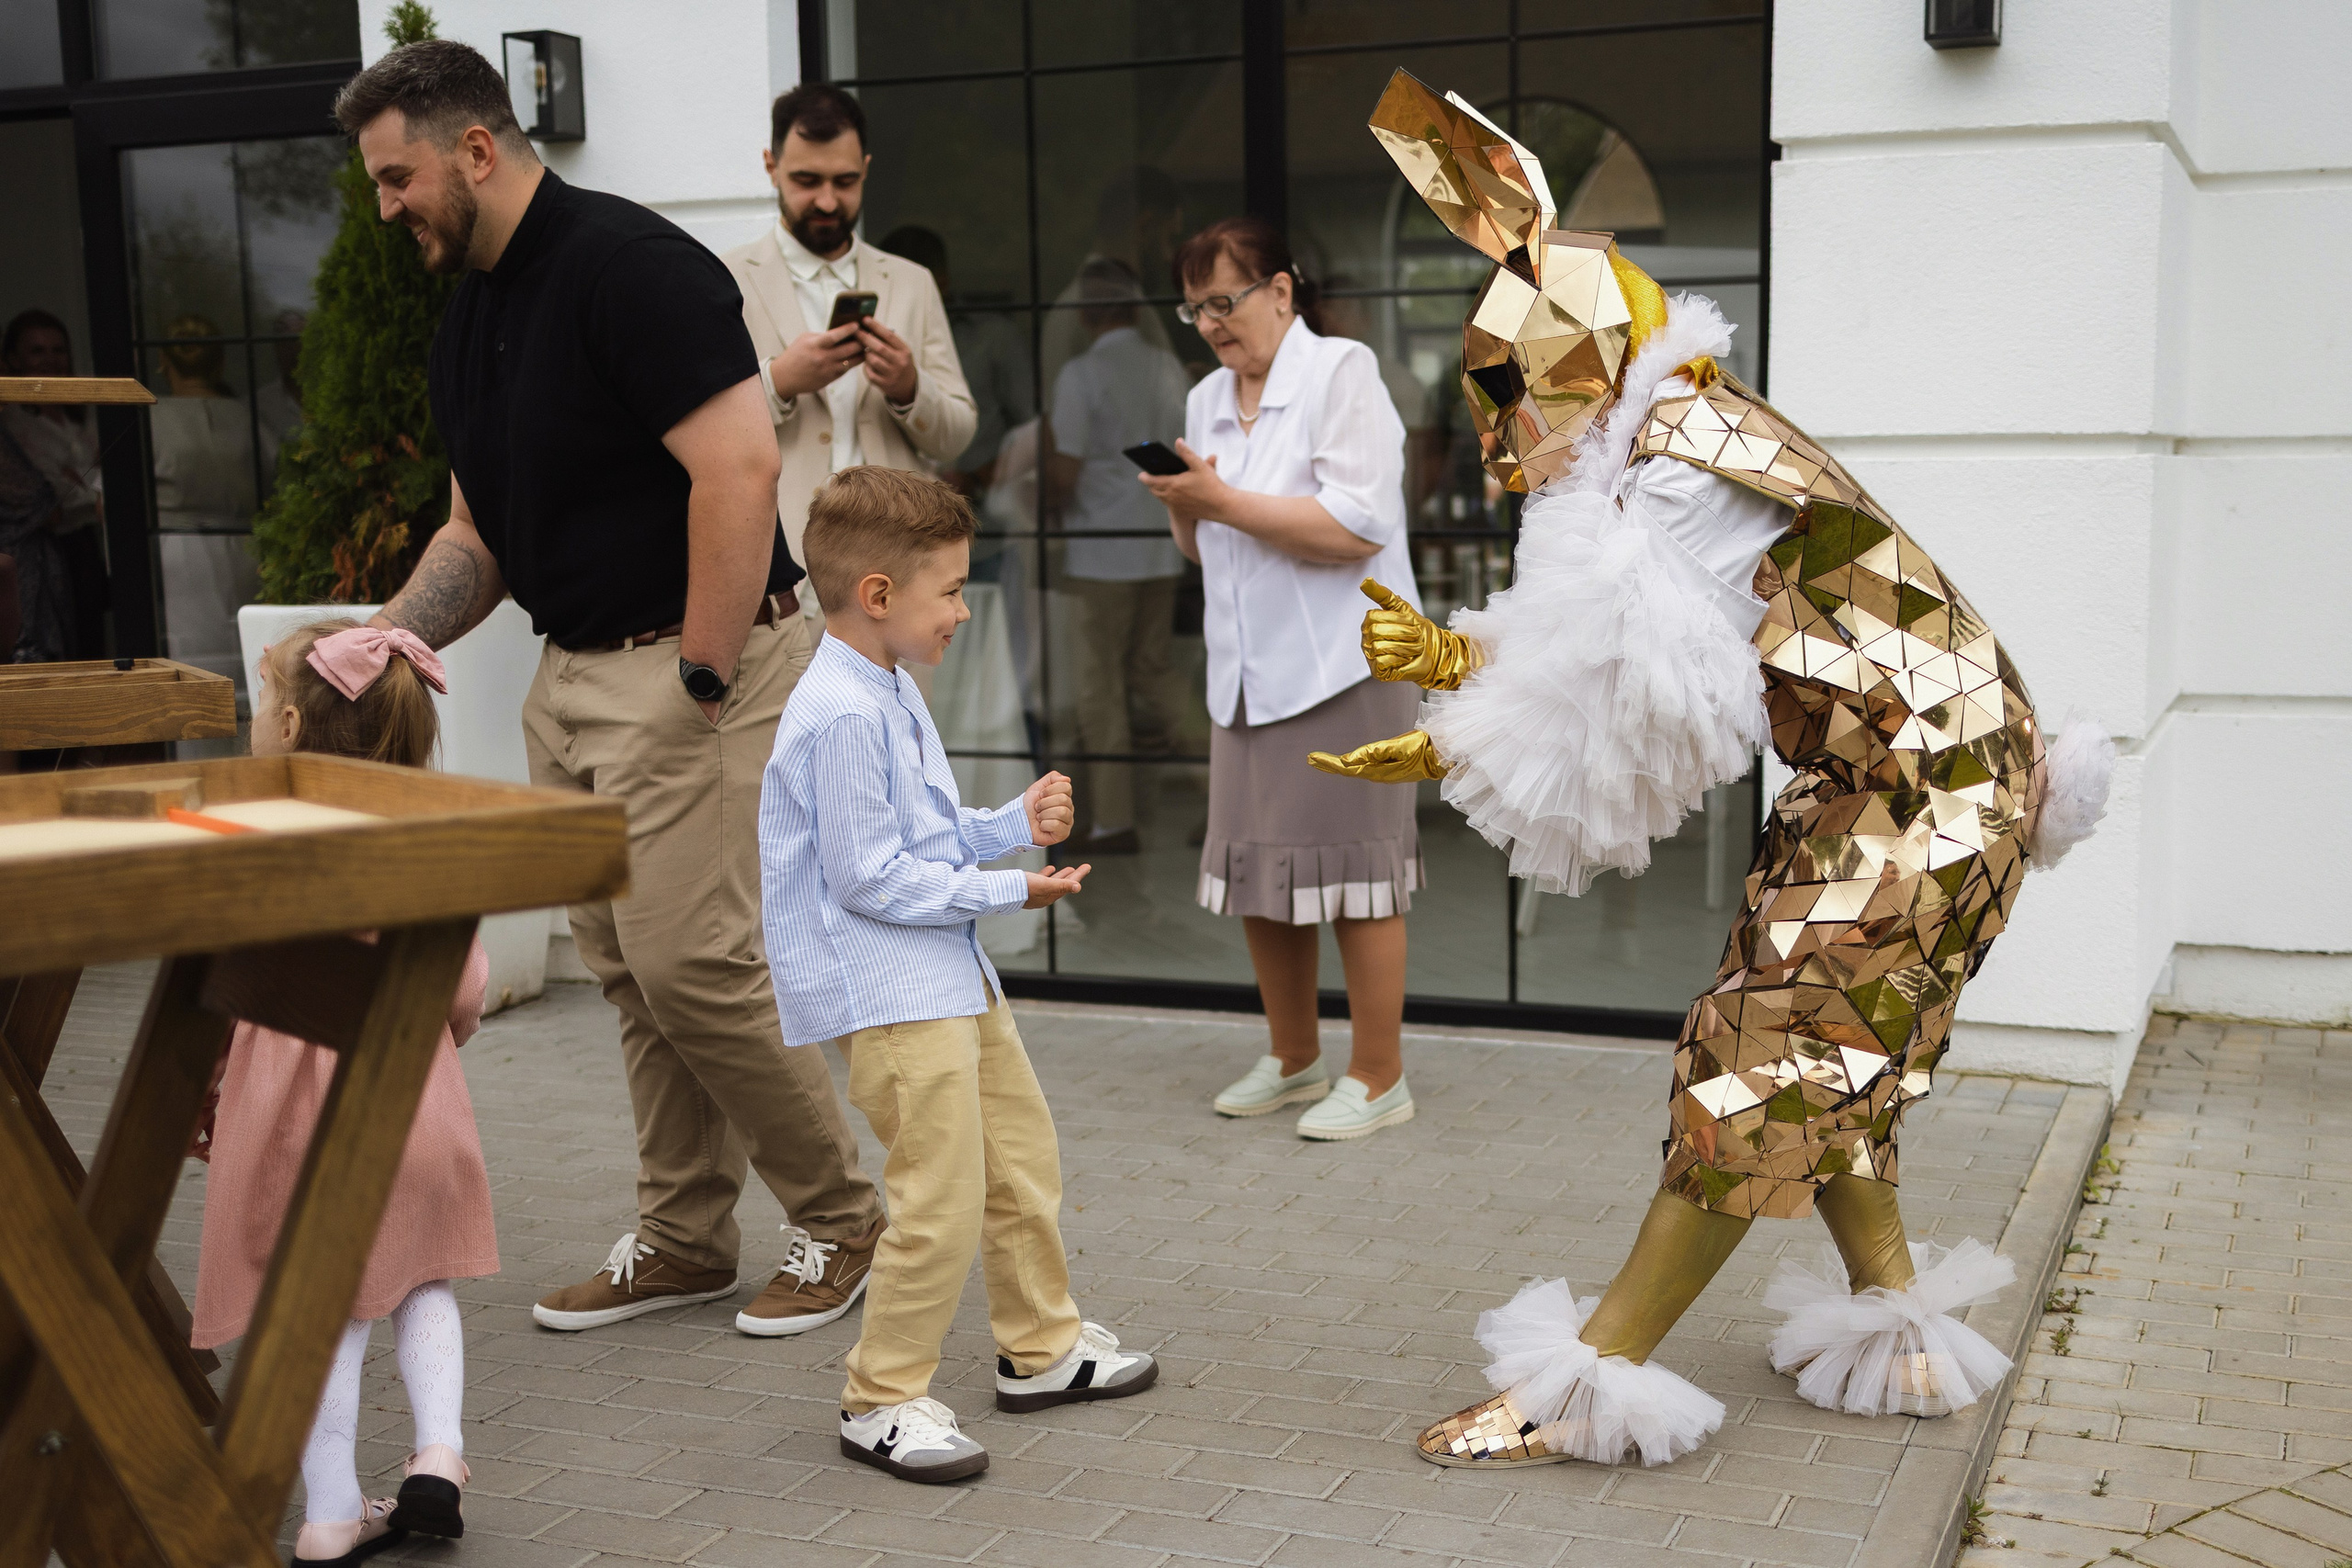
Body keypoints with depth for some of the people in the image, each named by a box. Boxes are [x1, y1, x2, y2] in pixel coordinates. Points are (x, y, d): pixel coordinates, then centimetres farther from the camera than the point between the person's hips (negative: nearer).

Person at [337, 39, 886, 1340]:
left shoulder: (629, 264, -15)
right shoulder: (469, 316, 14)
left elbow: (740, 467, -23)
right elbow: (479, 530, 20)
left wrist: (704, 682, -22)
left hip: (692, 665, -9)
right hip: (570, 677, 9)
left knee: (694, 961, -9)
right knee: (629, 971, 11)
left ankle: (838, 1220, 9)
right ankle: (682, 1237, 23)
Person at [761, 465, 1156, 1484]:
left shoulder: (891, 694, 12)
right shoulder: (843, 717, -21)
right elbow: (869, 876, -22)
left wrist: (1016, 823, 6)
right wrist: (1007, 892, -17)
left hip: (949, 975, 11)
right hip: (886, 990, -11)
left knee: (1022, 1155, 18)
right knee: (942, 1197, -9)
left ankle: (1041, 1347, 35)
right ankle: (882, 1400, 7)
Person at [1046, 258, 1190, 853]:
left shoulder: (1081, 374, -11)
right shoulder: (1170, 368, 6)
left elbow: (1064, 474, -13)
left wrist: (1053, 503, 8)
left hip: (1101, 551, -5)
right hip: (1162, 545, 5)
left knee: (1101, 684, 2)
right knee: (1150, 673, 16)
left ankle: (1113, 820, 5)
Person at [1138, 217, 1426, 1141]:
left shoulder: (1341, 373, -6)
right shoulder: (1208, 399, 16)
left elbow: (1358, 527, -18)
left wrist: (1225, 500, -15)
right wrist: (1184, 507, 1)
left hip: (1339, 666, -7)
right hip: (1248, 671, 7)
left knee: (1351, 873, -3)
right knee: (1258, 877, 11)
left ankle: (1378, 1079, 8)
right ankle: (1294, 1060, 26)